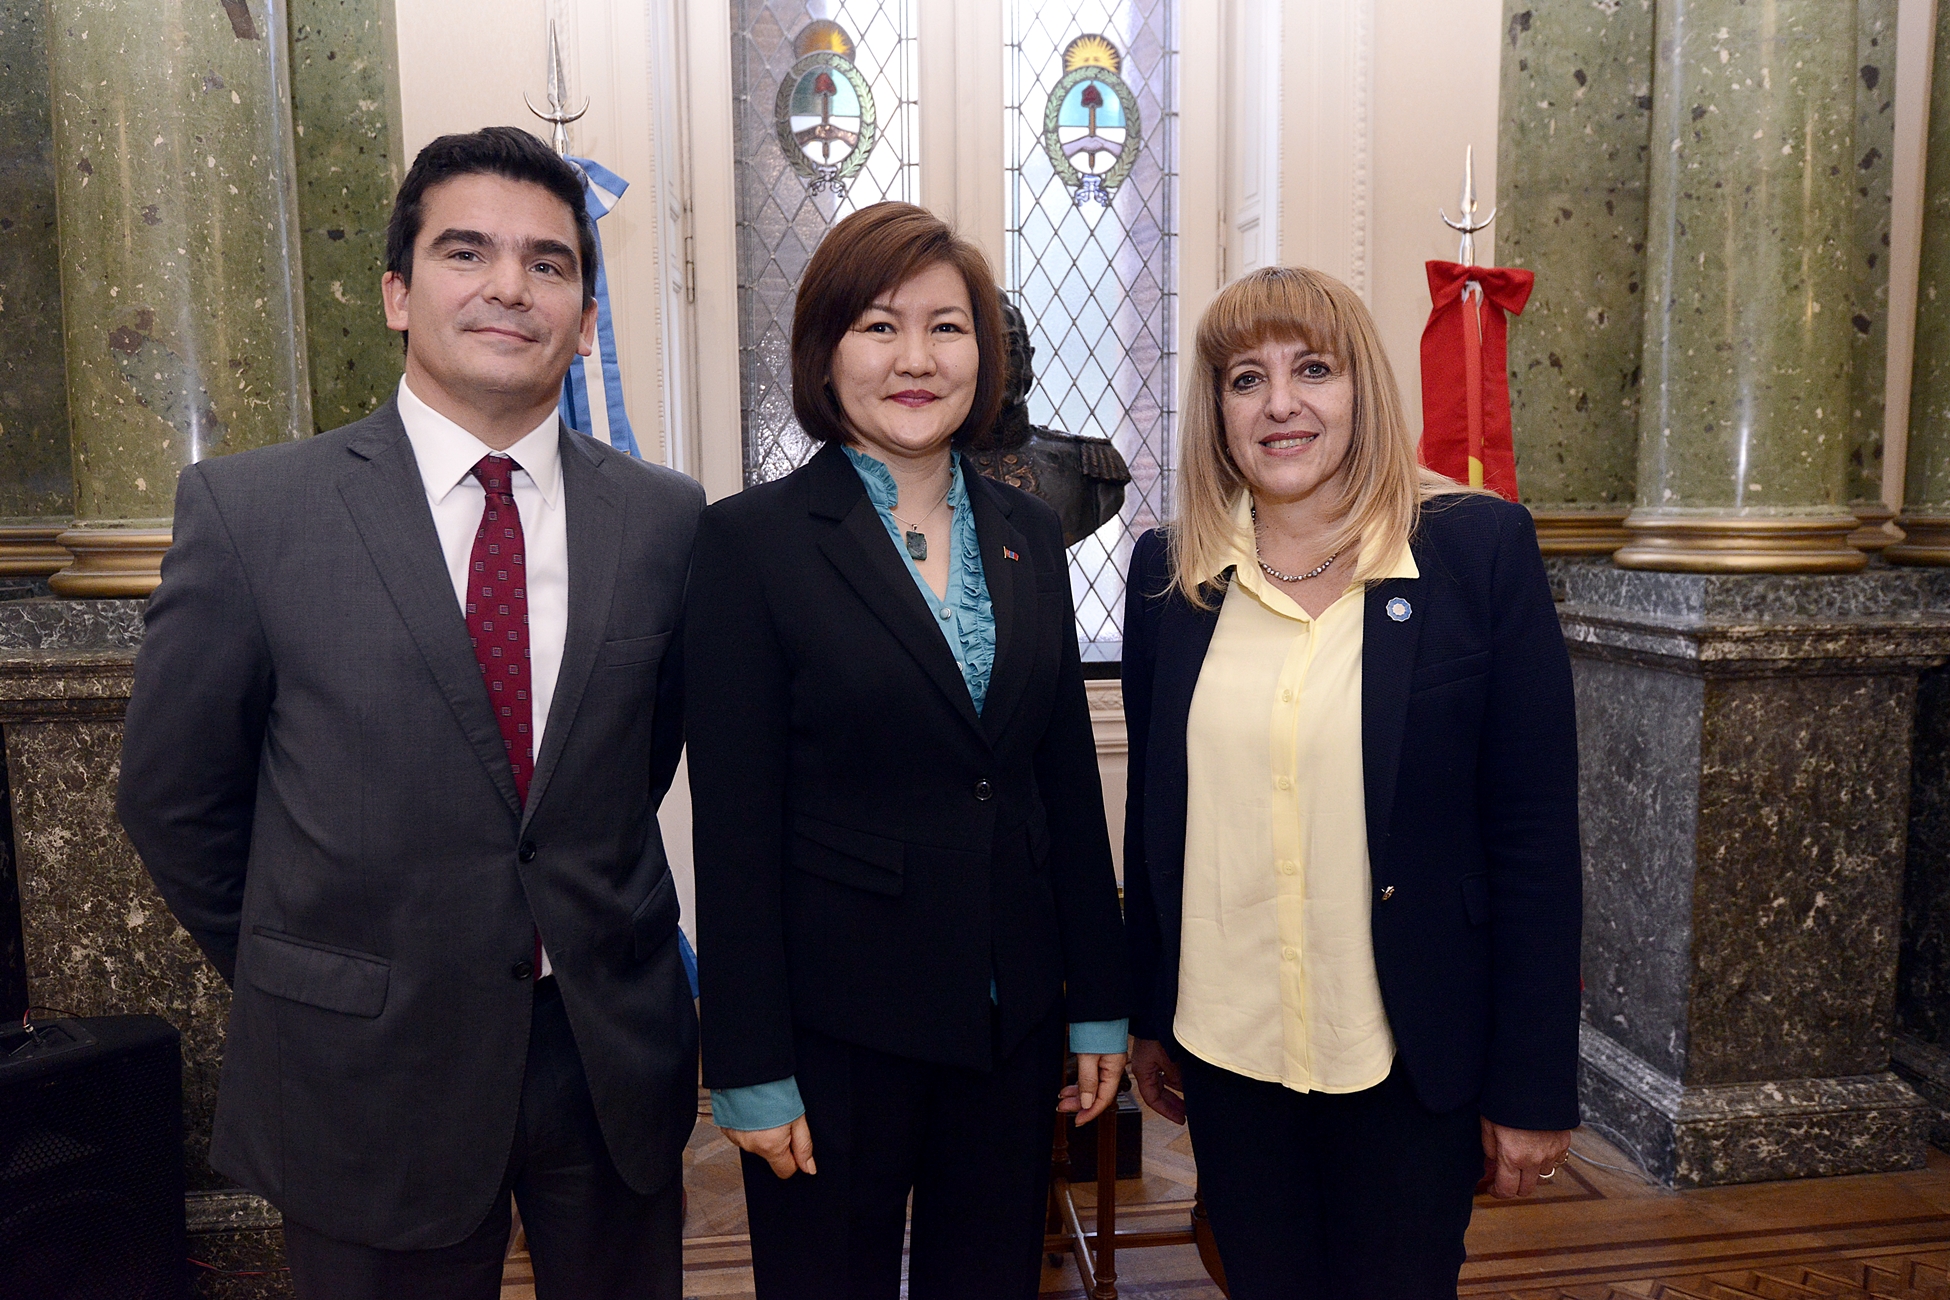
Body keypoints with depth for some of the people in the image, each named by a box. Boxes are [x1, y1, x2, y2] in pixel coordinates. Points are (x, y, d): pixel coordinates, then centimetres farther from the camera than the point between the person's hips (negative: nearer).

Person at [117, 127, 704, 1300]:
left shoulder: (663, 517, -3)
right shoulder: (248, 510, -8)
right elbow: (176, 798, 0)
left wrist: (590, 929, 9)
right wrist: (301, 981, 6)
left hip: (615, 1057, 2)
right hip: (370, 1070, -2)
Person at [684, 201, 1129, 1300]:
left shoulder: (1029, 534, 4)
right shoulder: (752, 541, -10)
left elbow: (1069, 780, 7)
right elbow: (734, 825, -10)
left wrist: (1100, 1002, 8)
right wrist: (750, 1070, -9)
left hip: (1013, 1014, 4)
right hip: (837, 1022, -4)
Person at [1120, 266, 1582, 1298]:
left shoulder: (1481, 548, -9)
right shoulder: (1166, 572, -1)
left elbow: (1536, 833, -8)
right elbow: (1154, 813, 6)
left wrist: (1533, 1086, -7)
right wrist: (1145, 1018, 11)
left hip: (1411, 1057, -2)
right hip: (1227, 1047, 3)